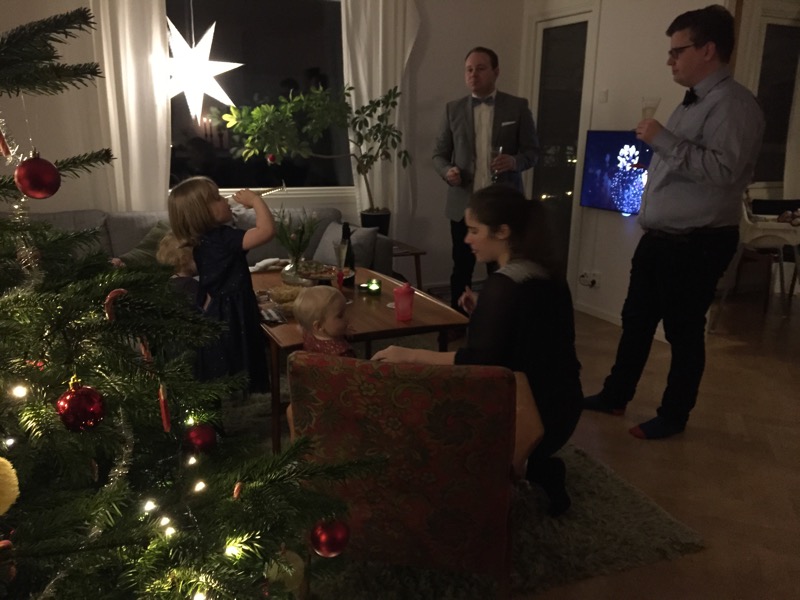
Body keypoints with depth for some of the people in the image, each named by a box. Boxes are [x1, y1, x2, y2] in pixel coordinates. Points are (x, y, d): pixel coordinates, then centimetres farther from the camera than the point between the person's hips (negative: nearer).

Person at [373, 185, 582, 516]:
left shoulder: (505, 283, -24)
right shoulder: (543, 270, 5)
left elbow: (481, 361, -31)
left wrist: (411, 355, -28)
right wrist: (482, 313, 7)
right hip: (560, 403, 9)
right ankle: (540, 468, 17)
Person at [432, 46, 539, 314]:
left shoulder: (517, 107, 2)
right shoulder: (453, 109, 7)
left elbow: (532, 150, 2)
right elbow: (439, 154, 8)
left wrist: (515, 161, -20)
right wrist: (448, 171, -14)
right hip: (464, 204, 2)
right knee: (461, 270, 10)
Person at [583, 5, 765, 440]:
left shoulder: (733, 104, -14)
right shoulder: (693, 102, 16)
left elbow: (725, 170, -27)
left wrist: (663, 139, -25)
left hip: (696, 244, -9)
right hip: (660, 238, 9)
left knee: (683, 331, 4)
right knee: (636, 320, 15)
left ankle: (673, 416, 20)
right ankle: (615, 396, 29)